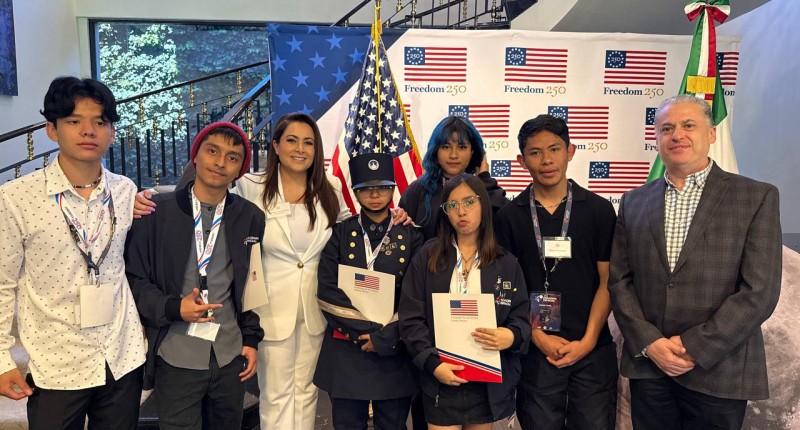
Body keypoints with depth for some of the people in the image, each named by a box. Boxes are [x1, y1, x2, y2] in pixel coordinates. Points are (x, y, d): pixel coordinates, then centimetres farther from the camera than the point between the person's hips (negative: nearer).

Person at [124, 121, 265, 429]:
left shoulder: (252, 218, 2)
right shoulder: (157, 211, -5)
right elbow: (133, 276, -1)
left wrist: (251, 339, 6)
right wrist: (172, 307, -16)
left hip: (231, 357, 3)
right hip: (176, 358, -2)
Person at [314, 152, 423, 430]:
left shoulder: (411, 237, 2)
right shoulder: (340, 234, 2)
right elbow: (327, 293, -6)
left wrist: (387, 337, -12)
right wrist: (366, 332, -12)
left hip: (395, 352, 0)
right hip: (346, 351, 0)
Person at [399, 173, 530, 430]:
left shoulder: (507, 264, 2)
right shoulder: (427, 257, -1)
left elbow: (522, 319, 3)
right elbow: (411, 318, -3)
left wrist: (511, 336, -19)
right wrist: (433, 363, -14)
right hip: (441, 378, -1)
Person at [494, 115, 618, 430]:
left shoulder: (599, 210, 0)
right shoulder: (509, 217, 0)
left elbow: (607, 281, 0)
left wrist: (588, 341, -7)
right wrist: (538, 337, -8)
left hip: (593, 350, 0)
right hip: (536, 350, 0)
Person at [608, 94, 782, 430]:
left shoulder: (757, 197, -2)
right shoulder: (634, 202, 6)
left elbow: (760, 291, -9)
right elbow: (619, 280, 4)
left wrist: (694, 348, -13)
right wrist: (649, 343, -8)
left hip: (718, 373, -2)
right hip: (648, 366, 3)